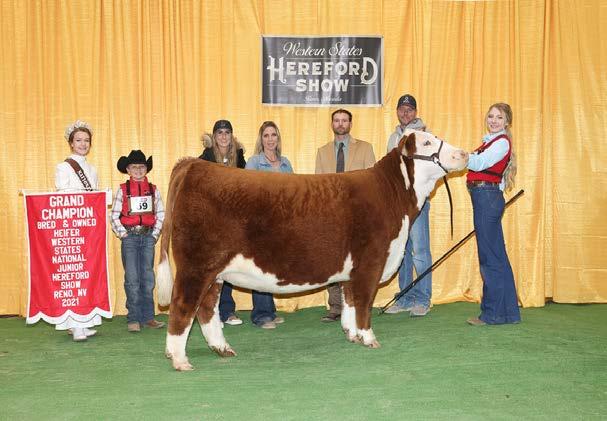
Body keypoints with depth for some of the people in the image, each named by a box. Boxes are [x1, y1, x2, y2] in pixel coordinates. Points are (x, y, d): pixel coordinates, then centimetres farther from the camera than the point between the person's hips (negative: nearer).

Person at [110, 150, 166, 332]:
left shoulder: (153, 189, 6)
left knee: (148, 278, 7)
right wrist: (122, 234, -7)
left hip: (148, 237, 2)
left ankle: (148, 317, 15)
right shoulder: (123, 189, 0)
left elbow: (161, 213, 7)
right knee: (132, 278, -1)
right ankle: (133, 319, 4)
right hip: (130, 237, -2)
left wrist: (155, 234, -1)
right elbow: (114, 215, -1)